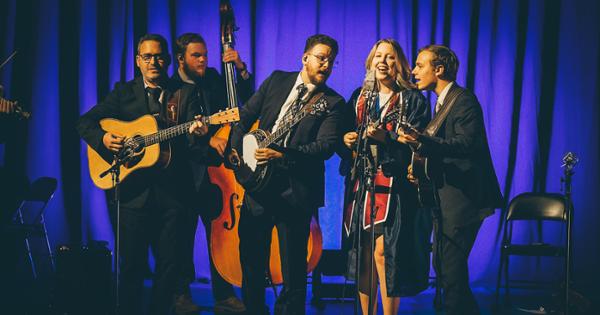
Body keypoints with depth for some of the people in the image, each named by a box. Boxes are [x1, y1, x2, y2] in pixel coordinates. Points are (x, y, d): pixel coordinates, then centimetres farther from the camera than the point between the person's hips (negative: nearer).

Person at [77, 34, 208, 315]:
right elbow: (84, 122, 9)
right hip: (133, 191, 0)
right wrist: (102, 138, -11)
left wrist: (197, 134, -26)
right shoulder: (124, 92, 10)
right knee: (132, 265, 3)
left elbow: (190, 142, -3)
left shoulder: (185, 93, 9)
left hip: (172, 191, 0)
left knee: (169, 264, 3)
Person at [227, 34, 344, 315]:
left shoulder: (332, 102, -1)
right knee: (250, 255, 11)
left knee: (293, 264, 1)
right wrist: (234, 148, -2)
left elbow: (326, 146, -14)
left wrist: (282, 154, -24)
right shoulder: (276, 80, 11)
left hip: (295, 189, -3)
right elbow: (245, 116, 14)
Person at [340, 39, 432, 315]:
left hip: (394, 185, -4)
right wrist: (346, 139, -4)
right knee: (363, 253, 3)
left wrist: (385, 137, -20)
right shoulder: (359, 96, 15)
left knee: (383, 251, -11)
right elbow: (344, 133, 18)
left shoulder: (413, 100, 2)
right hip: (361, 182, 4)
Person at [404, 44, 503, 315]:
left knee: (451, 269, -10)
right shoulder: (443, 102, 19)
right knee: (442, 266, 14)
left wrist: (422, 142, -37)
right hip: (447, 199, 10)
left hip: (462, 198, -10)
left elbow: (466, 144, -26)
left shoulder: (464, 100, -12)